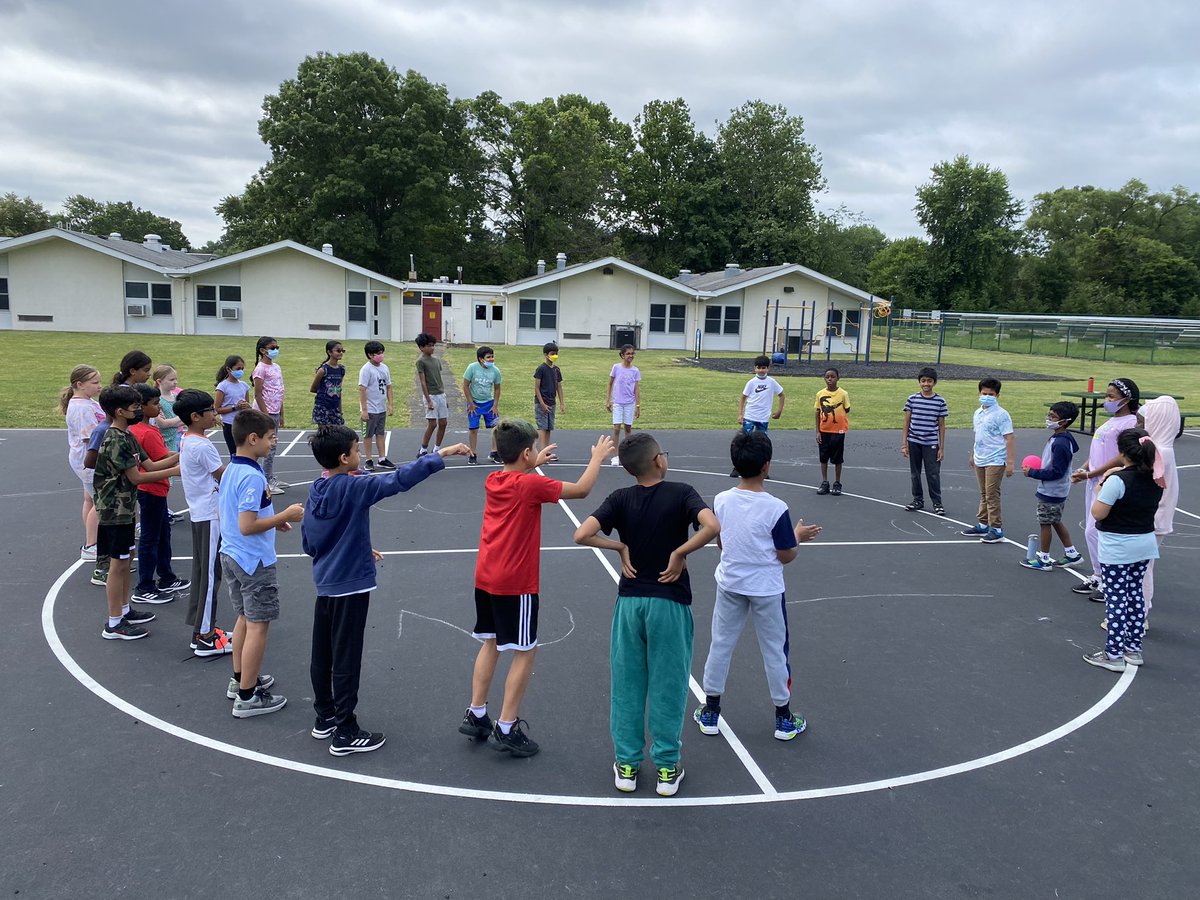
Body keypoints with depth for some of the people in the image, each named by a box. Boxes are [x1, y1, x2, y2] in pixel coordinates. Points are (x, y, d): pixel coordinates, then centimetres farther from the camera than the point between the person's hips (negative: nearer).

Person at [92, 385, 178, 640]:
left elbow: (149, 464, 9)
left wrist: (179, 456, 0)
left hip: (125, 508, 10)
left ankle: (124, 610, 31)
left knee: (126, 559, 18)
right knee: (118, 564, -2)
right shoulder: (116, 440, -21)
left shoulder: (126, 436, 9)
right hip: (115, 510, -10)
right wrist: (174, 471, -19)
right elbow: (137, 477, -21)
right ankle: (114, 625, 6)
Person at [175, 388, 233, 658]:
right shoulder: (203, 446, -21)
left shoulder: (186, 441, 8)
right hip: (210, 517, -10)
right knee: (210, 575, -3)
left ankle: (201, 630, 23)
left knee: (201, 572, 14)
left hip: (198, 514, 10)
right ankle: (204, 638, 3)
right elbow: (224, 477, -14)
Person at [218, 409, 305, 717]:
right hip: (254, 562, -10)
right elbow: (246, 527, -27)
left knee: (245, 618, 21)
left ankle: (240, 680, 34)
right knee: (258, 626, 0)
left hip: (231, 555, 10)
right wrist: (284, 516, -17)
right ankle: (247, 697, 7)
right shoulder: (252, 476, -23)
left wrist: (273, 520, 13)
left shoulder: (230, 470, 6)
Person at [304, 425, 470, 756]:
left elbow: (308, 543, 10)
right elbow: (399, 479, -25)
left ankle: (325, 718, 33)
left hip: (325, 585, 8)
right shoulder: (352, 488, -19)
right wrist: (441, 455, -21)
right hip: (350, 586, -8)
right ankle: (345, 734, 12)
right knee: (346, 661, 2)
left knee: (322, 655, 17)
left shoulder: (316, 491, 3)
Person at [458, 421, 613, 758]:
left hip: (485, 578, 8)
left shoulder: (492, 481, 5)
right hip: (516, 583, -7)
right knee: (524, 652, 3)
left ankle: (475, 716, 24)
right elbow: (581, 490, -9)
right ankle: (506, 730, 5)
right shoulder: (531, 484, -16)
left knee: (490, 644, 19)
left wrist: (534, 464, 29)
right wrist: (598, 457, 4)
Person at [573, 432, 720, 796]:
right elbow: (711, 526, -26)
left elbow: (582, 535, -14)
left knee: (626, 684, 13)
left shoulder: (620, 499, -2)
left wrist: (620, 546, -2)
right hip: (669, 602, -2)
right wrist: (680, 553, -15)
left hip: (629, 600, 2)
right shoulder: (681, 493, -8)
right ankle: (667, 768, 19)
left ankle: (626, 764, 22)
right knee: (668, 685, 9)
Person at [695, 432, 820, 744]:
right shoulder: (776, 508, -21)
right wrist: (798, 535, 7)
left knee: (720, 645, 15)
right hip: (766, 590, -3)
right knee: (774, 651, 12)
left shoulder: (721, 501, -9)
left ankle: (710, 713, 26)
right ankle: (784, 719, 27)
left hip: (730, 586, 3)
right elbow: (786, 556, -12)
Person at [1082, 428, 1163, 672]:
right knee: (1135, 594, 17)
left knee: (1116, 599, -1)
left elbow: (1098, 513, -18)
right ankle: (1133, 648, 26)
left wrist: (1100, 486, -5)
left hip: (1117, 549, -7)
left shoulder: (1117, 480, -21)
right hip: (1145, 544, 7)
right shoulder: (1155, 480, 2)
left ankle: (1114, 655, 5)